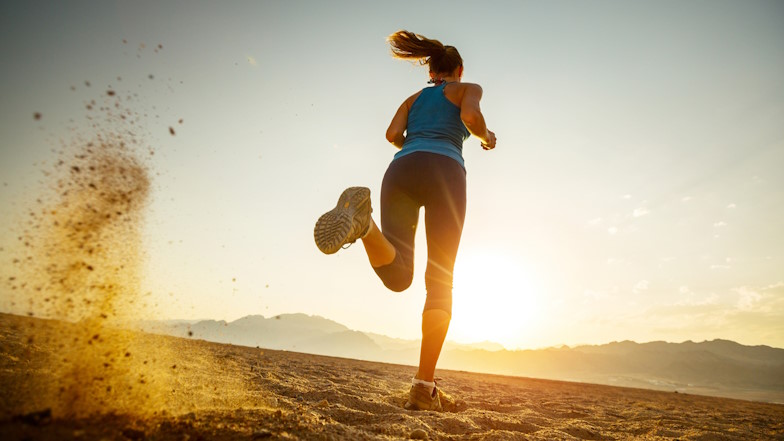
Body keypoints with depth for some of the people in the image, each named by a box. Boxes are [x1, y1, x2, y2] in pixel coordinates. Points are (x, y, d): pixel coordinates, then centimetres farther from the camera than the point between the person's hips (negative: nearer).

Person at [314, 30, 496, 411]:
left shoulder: (413, 98, 36)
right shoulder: (467, 88, 26)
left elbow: (393, 134, 17)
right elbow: (470, 115, 2)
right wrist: (485, 137, 23)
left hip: (401, 170, 3)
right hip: (445, 171, -3)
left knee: (397, 275, -10)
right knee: (440, 283, -2)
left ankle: (361, 218, -41)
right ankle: (423, 386, -9)